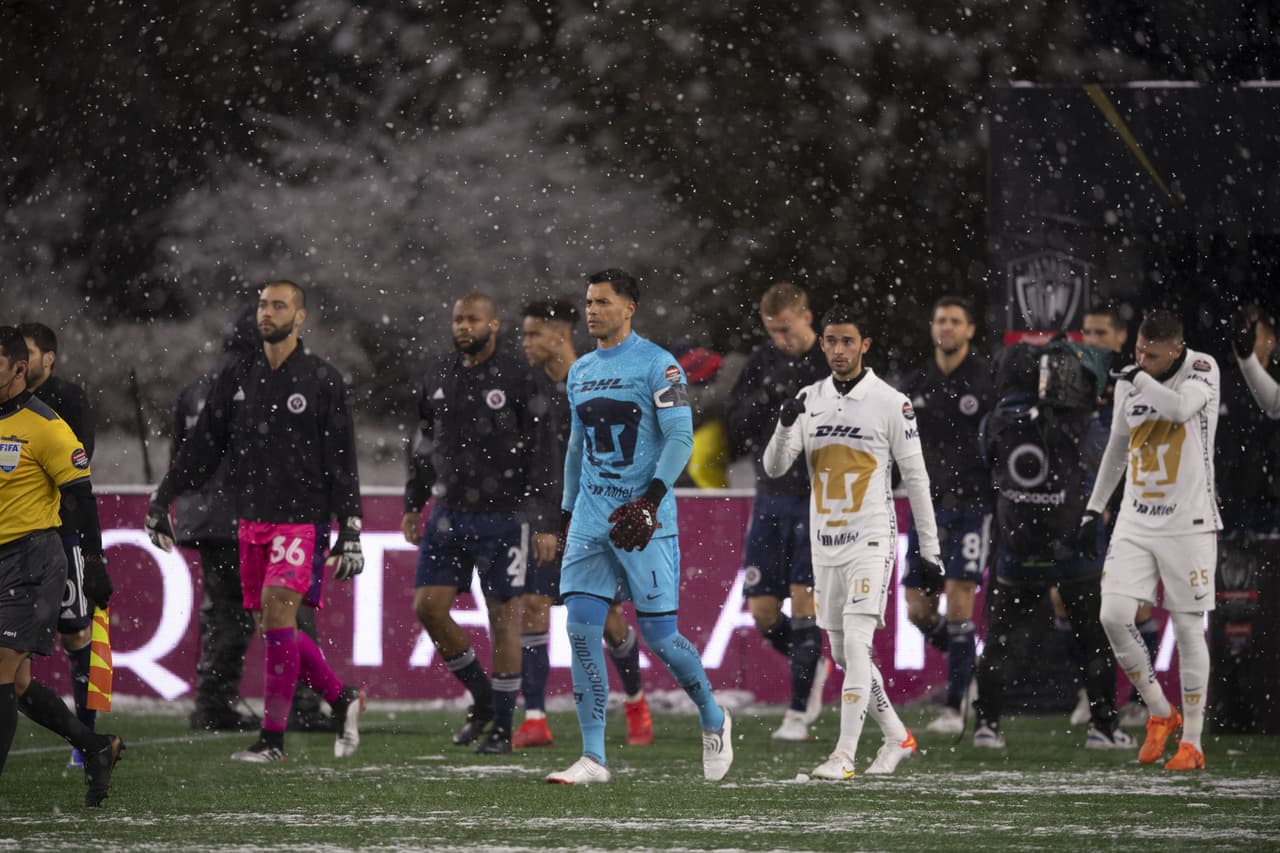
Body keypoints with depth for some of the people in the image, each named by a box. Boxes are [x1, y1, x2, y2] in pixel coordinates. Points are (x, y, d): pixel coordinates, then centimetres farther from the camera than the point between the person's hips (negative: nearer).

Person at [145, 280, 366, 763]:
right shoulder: (237, 379, 10)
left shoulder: (322, 382, -3)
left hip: (302, 519, -5)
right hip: (252, 521, 5)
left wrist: (350, 531, -7)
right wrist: (162, 502, 9)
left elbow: (342, 464, -3)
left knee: (277, 612, -15)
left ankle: (272, 738, -11)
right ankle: (342, 700, 23)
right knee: (269, 626, 4)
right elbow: (202, 447, 13)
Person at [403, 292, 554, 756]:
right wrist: (413, 504, 15)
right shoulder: (438, 378, 9)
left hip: (502, 515, -6)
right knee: (428, 607, -1)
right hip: (450, 513, 6)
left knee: (503, 616, -1)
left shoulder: (517, 378, -8)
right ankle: (482, 699, 18)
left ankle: (502, 726, 8)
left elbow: (542, 451, -9)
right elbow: (425, 444, 18)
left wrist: (544, 521, -13)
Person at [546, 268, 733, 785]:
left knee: (658, 635, -4)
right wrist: (568, 515, 21)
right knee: (581, 630, -5)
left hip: (644, 520, -6)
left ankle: (714, 721, 22)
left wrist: (650, 500, -23)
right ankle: (593, 758, -3)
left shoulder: (657, 366, -7)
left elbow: (680, 439, -12)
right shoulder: (580, 372, 14)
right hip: (591, 520, 6)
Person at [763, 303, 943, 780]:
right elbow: (774, 469, 3)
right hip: (825, 543, 6)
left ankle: (844, 757, -20)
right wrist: (785, 425, -17)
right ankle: (896, 737, 26)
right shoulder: (810, 400, 7)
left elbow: (916, 480, -2)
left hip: (871, 540, -6)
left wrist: (930, 552, -2)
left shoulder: (890, 403, -6)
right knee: (843, 653, 10)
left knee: (856, 642, -17)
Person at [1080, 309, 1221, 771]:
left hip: (1188, 524, -5)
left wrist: (1140, 378, -15)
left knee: (1188, 629, -2)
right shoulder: (1128, 381, 7)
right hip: (1135, 522, 5)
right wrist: (1093, 509, 20)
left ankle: (1192, 742, 6)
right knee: (1114, 616, -9)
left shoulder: (1201, 368, -8)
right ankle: (1161, 713, 9)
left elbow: (1182, 408, -30)